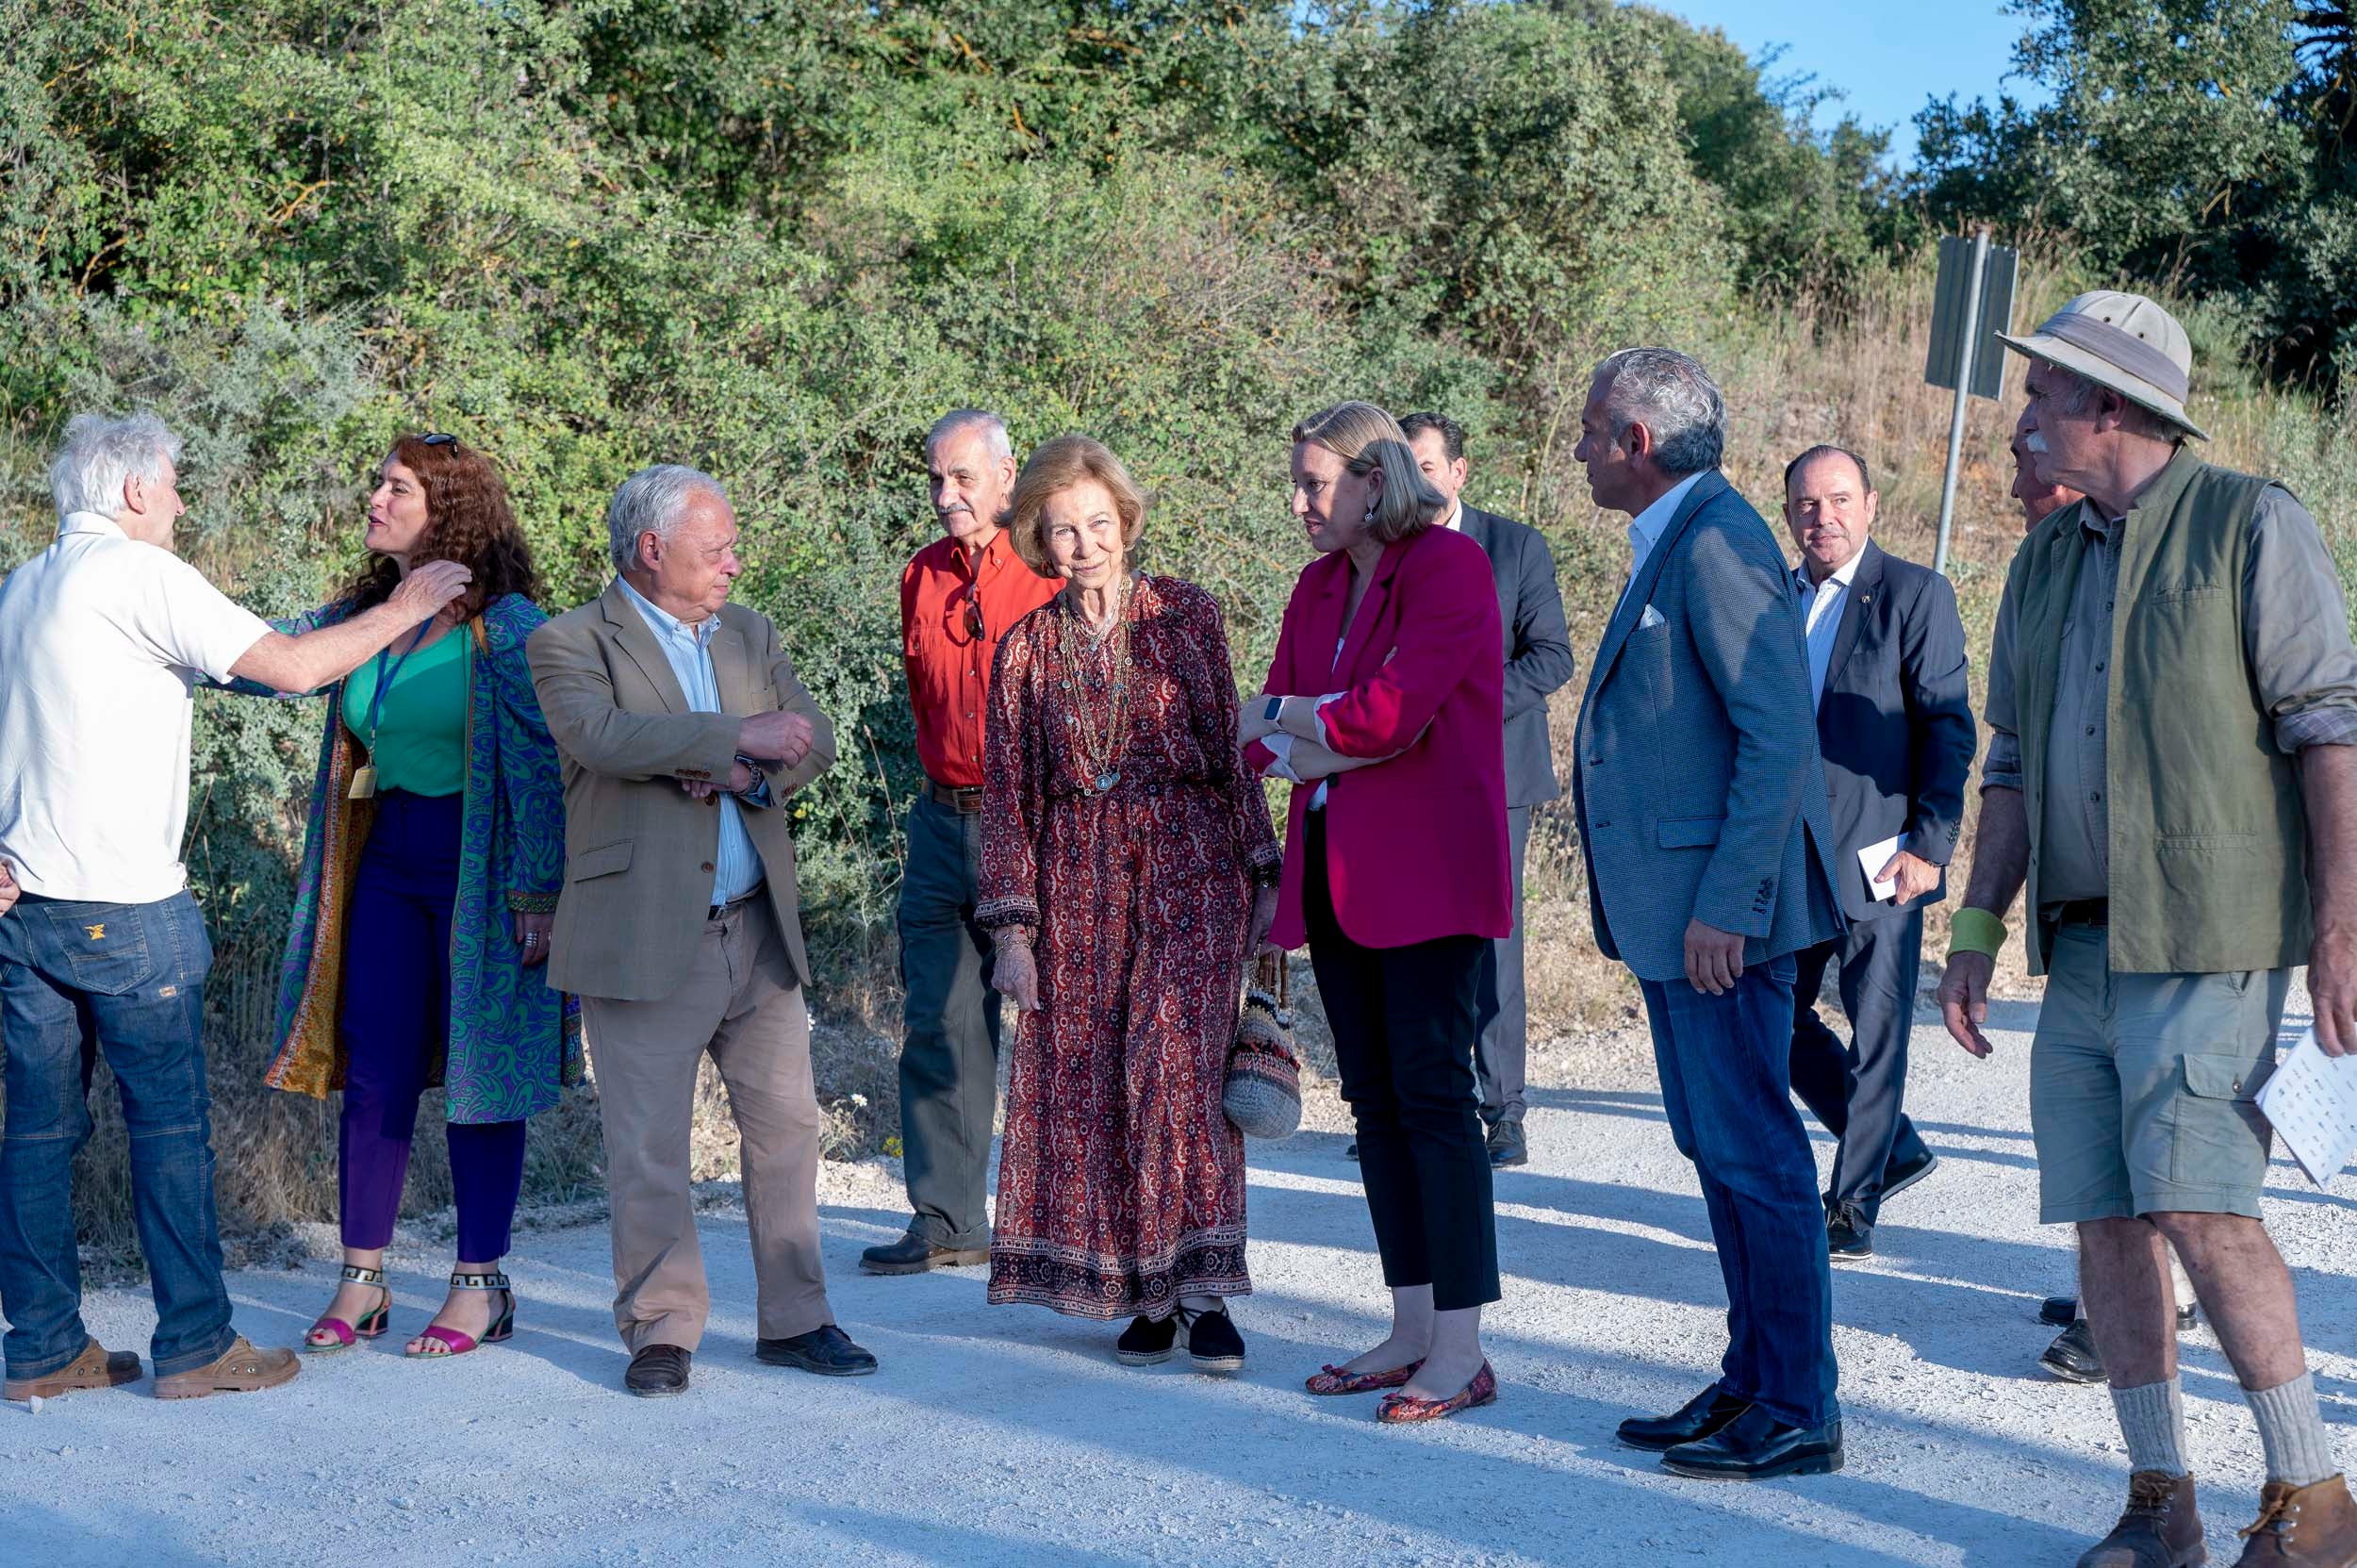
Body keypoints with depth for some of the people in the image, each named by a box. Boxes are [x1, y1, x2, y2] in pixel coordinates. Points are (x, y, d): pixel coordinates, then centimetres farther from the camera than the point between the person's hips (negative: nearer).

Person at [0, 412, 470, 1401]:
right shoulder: (139, 574, -9)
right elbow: (291, 668, -12)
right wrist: (403, 610, 0)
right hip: (124, 908, -7)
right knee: (170, 1122, 1)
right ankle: (194, 1343, 5)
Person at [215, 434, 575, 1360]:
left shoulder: (505, 624, -10)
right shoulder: (360, 616, 9)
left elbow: (541, 764, -12)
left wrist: (537, 891, -15)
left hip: (479, 867, -6)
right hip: (386, 859, 6)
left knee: (478, 1072, 2)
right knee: (373, 1073, 6)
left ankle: (480, 1284, 13)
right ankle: (360, 1282, 15)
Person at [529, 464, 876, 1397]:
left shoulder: (750, 636, 16)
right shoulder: (569, 643, -2)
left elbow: (813, 742, 7)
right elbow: (601, 734, -21)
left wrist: (737, 771, -12)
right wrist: (739, 737, -21)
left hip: (759, 930, 6)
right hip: (644, 935, -5)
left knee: (787, 1125, 9)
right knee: (648, 1146, 0)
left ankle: (795, 1320, 19)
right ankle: (661, 1331, 12)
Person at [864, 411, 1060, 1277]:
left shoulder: (1051, 572, -6)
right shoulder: (922, 577, 11)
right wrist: (947, 778, 14)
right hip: (943, 817, 5)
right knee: (937, 1023, 5)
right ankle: (947, 1219, 12)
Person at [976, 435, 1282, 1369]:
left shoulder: (1186, 615, 4)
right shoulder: (1026, 647, 7)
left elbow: (1231, 747, 6)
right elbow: (1007, 793, 8)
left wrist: (1264, 871, 2)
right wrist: (1012, 926, 2)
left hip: (1190, 866, -2)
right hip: (1080, 880, 2)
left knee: (1173, 1062, -15)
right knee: (1088, 1079, 0)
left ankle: (1199, 1286, -10)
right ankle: (1146, 1298, 9)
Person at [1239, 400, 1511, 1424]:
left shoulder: (1450, 566, -8)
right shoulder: (1319, 586, 15)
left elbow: (1390, 715, -19)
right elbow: (1260, 741, 10)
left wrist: (1289, 716, -3)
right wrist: (1346, 735, -9)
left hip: (1425, 872, -8)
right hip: (1336, 869, 8)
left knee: (1432, 1093, -9)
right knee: (1374, 1099, 9)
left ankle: (1461, 1352, -6)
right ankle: (1412, 1330, 16)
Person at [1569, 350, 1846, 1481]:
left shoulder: (1718, 544, -15)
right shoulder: (1671, 543, 17)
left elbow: (1778, 737, -21)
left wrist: (1724, 905, -23)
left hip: (1721, 909, -11)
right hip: (1672, 908, 11)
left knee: (1753, 1152, -4)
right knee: (1716, 1146, 14)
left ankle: (1797, 1411, 3)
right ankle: (1751, 1380, 23)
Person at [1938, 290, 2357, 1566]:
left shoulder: (2250, 525, -3)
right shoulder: (2045, 563, 16)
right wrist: (1976, 927, 11)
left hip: (2206, 935, -7)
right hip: (2079, 942, 7)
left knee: (2196, 1203, -15)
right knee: (2100, 1213, 4)